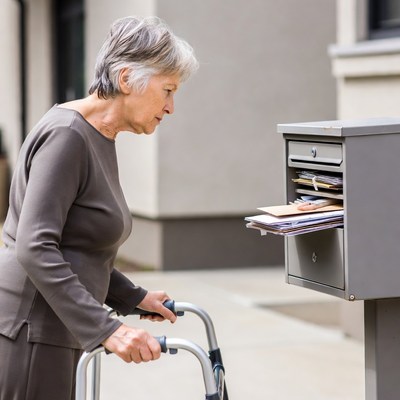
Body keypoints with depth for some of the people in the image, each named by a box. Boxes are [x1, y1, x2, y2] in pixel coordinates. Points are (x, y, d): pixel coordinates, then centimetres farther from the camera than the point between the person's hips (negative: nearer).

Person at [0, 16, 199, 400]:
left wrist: (133, 297, 21)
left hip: (53, 332, 10)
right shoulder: (66, 135, -16)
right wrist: (106, 329, -29)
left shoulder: (101, 139, 13)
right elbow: (35, 249, -25)